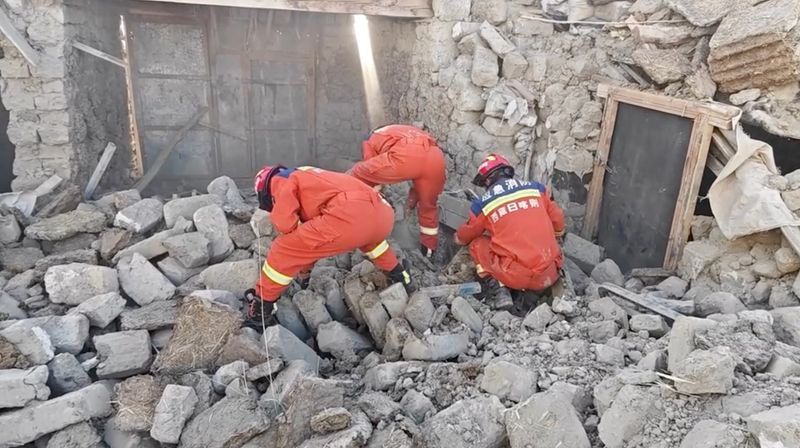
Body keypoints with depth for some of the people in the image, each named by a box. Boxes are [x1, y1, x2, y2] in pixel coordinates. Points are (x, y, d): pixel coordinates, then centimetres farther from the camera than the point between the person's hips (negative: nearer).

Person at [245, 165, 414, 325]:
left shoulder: (280, 181, 16)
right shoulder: (307, 177, 40)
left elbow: (284, 222, 1)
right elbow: (318, 227, 45)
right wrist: (305, 268, 50)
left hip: (352, 216, -9)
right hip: (383, 214, 9)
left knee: (284, 250, 8)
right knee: (367, 235, 46)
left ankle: (261, 306, 18)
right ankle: (401, 277, 52)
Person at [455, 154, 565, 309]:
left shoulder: (483, 204, 2)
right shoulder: (535, 188, 8)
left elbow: (465, 237, 19)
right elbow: (558, 223, 18)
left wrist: (458, 237, 43)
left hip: (517, 276, -4)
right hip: (549, 276, 5)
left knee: (477, 244, 17)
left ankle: (499, 291, 0)